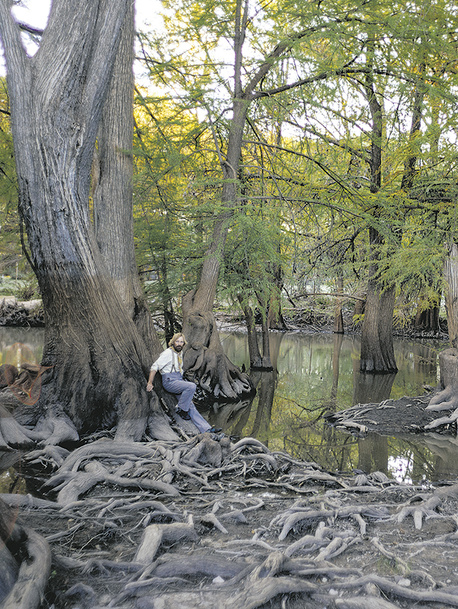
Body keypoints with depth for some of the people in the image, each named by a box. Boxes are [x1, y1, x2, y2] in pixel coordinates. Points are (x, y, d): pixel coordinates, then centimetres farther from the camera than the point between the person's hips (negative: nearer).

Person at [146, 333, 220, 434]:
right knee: (192, 386, -30)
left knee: (191, 406, -5)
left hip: (179, 380, 7)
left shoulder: (180, 354, 18)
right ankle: (181, 409, -15)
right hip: (169, 381, -7)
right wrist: (150, 383, -11)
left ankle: (206, 429, -13)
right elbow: (155, 367, -8)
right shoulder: (168, 353, -6)